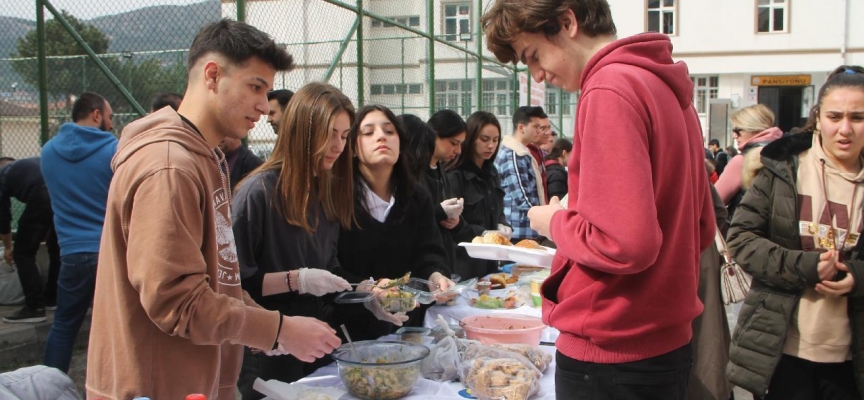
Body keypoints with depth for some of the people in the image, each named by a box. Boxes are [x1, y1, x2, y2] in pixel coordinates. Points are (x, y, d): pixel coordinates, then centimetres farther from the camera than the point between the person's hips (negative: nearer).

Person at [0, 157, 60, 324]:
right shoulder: (33, 162, 40)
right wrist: (42, 234, 53)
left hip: (42, 198, -6)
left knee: (23, 253, 10)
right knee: (57, 249, 25)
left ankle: (35, 308, 10)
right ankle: (53, 298, 35)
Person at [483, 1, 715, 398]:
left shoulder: (609, 90, -19)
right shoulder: (664, 84, 9)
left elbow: (625, 242, -26)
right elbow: (701, 228, 15)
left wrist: (554, 222, -8)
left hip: (611, 354, -9)